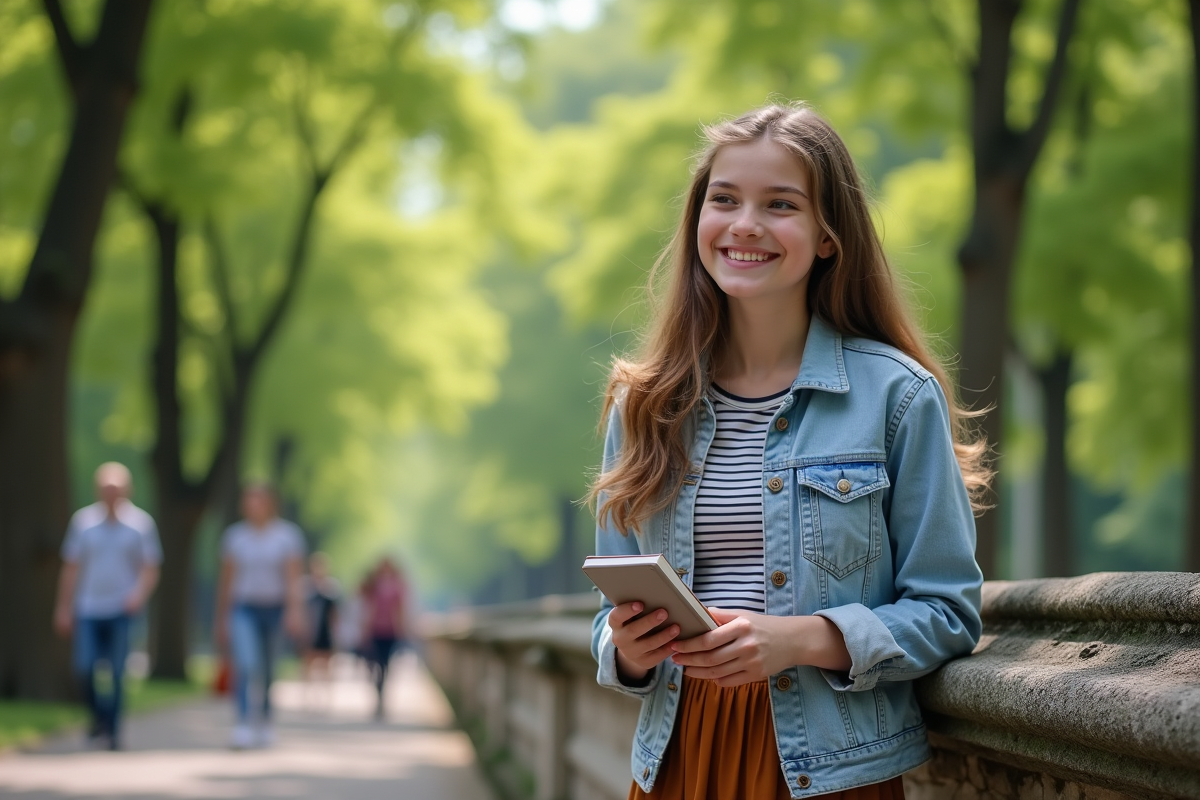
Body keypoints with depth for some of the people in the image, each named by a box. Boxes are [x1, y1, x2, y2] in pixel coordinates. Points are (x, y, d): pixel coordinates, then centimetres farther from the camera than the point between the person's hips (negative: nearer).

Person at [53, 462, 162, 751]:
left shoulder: (141, 522, 1)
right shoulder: (82, 520, 6)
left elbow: (150, 569, 0)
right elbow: (70, 568, 10)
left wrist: (140, 593, -19)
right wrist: (64, 608, 8)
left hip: (124, 611, -1)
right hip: (88, 610, 1)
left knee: (118, 673, -7)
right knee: (85, 667, -10)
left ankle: (112, 730, 4)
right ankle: (99, 715, 17)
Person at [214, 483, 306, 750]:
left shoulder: (288, 534, -1)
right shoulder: (234, 535, 4)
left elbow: (294, 578, -10)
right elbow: (226, 580, 9)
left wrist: (295, 611, -22)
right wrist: (221, 620, 11)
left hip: (275, 608, 0)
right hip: (244, 609, 0)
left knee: (267, 670, 12)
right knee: (245, 665, -20)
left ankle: (264, 723, 32)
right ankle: (244, 726, -29)